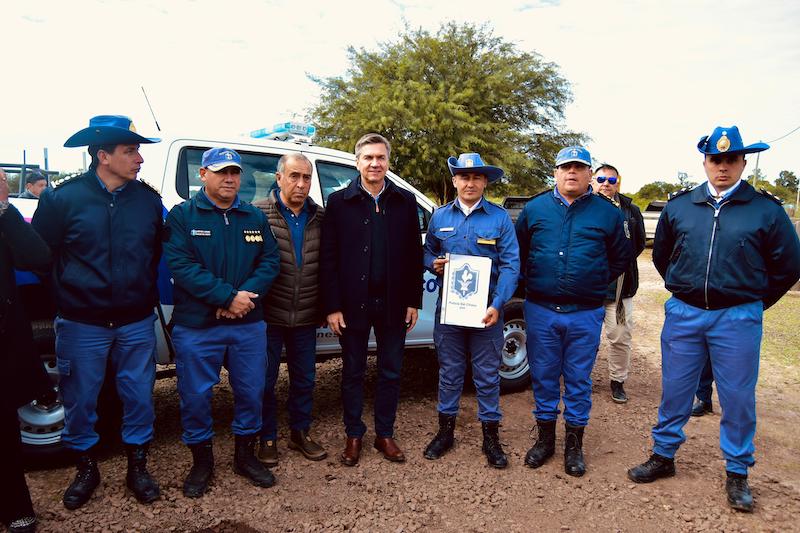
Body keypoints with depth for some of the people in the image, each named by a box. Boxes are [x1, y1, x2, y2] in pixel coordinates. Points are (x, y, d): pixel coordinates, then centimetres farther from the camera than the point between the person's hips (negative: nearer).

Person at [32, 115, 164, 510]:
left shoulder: (148, 199, 1)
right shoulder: (64, 197, -6)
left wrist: (146, 294, 10)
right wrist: (66, 295, 2)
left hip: (137, 324, 2)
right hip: (82, 325, -1)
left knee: (139, 397, 10)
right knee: (80, 400, 11)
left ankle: (137, 467, 29)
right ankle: (86, 469, 33)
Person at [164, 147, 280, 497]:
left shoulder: (255, 217, 10)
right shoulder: (182, 215, -2)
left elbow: (270, 261, 2)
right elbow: (181, 265, -14)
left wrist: (247, 295, -16)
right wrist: (228, 297, -20)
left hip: (249, 324, 3)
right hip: (196, 326, -3)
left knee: (251, 392, 11)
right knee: (195, 396, 7)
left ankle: (245, 455, 31)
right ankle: (201, 461, 28)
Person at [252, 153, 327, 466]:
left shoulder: (320, 217, 3)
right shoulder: (258, 213, -8)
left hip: (306, 319, 4)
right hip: (268, 316, -3)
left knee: (304, 379, 16)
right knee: (265, 380, 10)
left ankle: (300, 433, 34)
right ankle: (267, 439, 28)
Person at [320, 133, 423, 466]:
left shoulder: (405, 201, 5)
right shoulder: (339, 202, 0)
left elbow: (415, 255, 5)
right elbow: (328, 258, -3)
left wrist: (414, 301, 1)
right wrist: (332, 306, -8)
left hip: (393, 303, 2)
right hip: (353, 303, -1)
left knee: (391, 372, 12)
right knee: (353, 372, 11)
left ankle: (385, 435, 28)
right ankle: (353, 435, 27)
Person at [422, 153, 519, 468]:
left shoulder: (500, 218, -2)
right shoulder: (440, 216, 7)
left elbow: (510, 264, -6)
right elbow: (427, 252, 17)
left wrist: (497, 305, -16)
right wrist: (433, 263, -8)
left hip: (486, 309, -2)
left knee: (487, 374, 7)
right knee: (449, 371, 12)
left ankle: (490, 435, 22)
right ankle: (446, 430, 27)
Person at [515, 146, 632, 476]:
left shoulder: (607, 213, 3)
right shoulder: (534, 208, 5)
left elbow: (621, 258, 13)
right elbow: (519, 252, 14)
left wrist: (595, 284, 7)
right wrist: (532, 283, 10)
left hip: (585, 315, -1)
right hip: (540, 311, 1)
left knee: (579, 380, 9)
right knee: (543, 377, 10)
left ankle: (574, 444, 24)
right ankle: (545, 438, 27)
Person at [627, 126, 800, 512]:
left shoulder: (765, 209, -2)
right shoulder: (679, 206, 4)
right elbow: (661, 255, 17)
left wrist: (753, 301, 7)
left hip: (738, 320, -2)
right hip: (683, 315, 2)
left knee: (737, 398, 8)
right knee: (674, 391, 11)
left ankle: (737, 473, 26)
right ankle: (663, 457, 28)